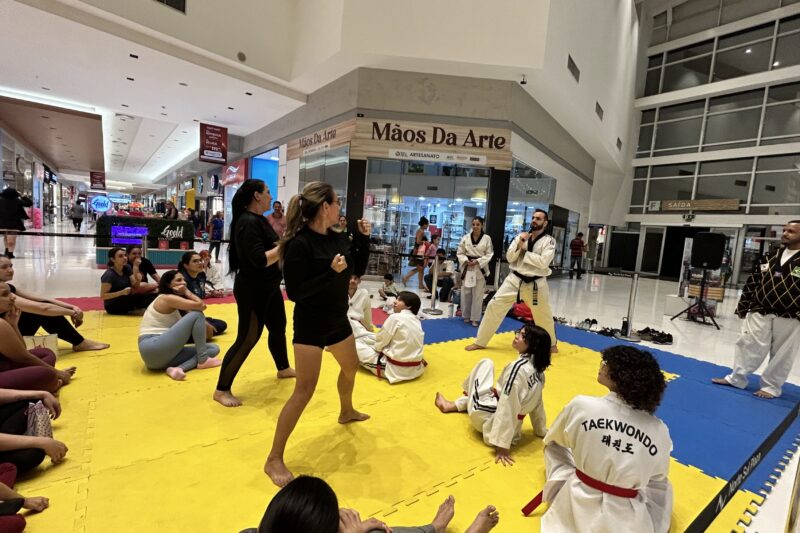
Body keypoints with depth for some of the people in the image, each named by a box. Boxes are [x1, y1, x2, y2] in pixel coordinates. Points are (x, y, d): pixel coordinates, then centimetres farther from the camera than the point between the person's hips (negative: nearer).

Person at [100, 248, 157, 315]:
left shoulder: (127, 268, 2)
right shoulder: (109, 275, -17)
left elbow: (135, 286, -3)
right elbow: (102, 296, -18)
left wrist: (137, 280, -25)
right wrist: (122, 292, -28)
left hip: (126, 301, 7)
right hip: (113, 306, -7)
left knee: (151, 296, -15)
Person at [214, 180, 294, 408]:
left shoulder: (259, 219, 8)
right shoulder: (248, 222, -22)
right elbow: (260, 260, -28)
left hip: (268, 287, 10)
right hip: (253, 290, -10)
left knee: (278, 328, 23)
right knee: (247, 338, -1)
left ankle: (283, 369, 45)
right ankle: (222, 390, 15)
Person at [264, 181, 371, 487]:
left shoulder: (338, 239, -1)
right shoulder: (299, 244, -22)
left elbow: (359, 270, 9)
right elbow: (295, 292, -23)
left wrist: (363, 237, -2)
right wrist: (331, 272, -31)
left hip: (337, 320, 8)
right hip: (310, 325, -8)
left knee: (350, 367, 27)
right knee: (304, 390, -6)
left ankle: (346, 412, 57)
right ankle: (274, 459, 10)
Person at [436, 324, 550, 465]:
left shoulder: (517, 367, -28)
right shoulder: (538, 369, -2)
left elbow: (507, 408, -28)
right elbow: (537, 404, 10)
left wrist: (502, 445, -26)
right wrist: (541, 430, 23)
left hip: (486, 420, -7)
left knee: (486, 363, 6)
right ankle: (453, 405, 38)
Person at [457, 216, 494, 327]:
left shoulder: (487, 238, -3)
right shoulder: (465, 238, 1)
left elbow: (489, 254, -3)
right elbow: (459, 253, 3)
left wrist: (478, 261, -15)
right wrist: (466, 260, -14)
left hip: (480, 269, -2)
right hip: (467, 268, 2)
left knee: (478, 295, 1)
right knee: (466, 293, 7)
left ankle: (475, 318, 12)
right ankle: (466, 316, 23)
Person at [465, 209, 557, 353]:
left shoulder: (549, 241, -7)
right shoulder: (521, 236, 3)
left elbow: (543, 262, -20)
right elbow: (509, 258, -2)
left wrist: (524, 252, -15)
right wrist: (519, 243, -16)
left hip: (536, 284, -2)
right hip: (515, 280, 2)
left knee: (544, 315, 14)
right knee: (494, 306, -5)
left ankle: (551, 343, 44)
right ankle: (480, 342, 6)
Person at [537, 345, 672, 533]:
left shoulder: (581, 406, -19)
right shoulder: (659, 431, -14)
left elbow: (552, 439, 3)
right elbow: (658, 474, 8)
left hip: (576, 507, -1)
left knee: (554, 447, 26)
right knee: (662, 486, 31)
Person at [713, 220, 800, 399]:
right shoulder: (772, 257, 9)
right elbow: (753, 282, 12)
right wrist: (743, 306, 10)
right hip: (760, 313, 4)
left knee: (781, 355, 9)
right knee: (749, 346, 9)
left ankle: (771, 386, 25)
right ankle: (736, 378, 22)